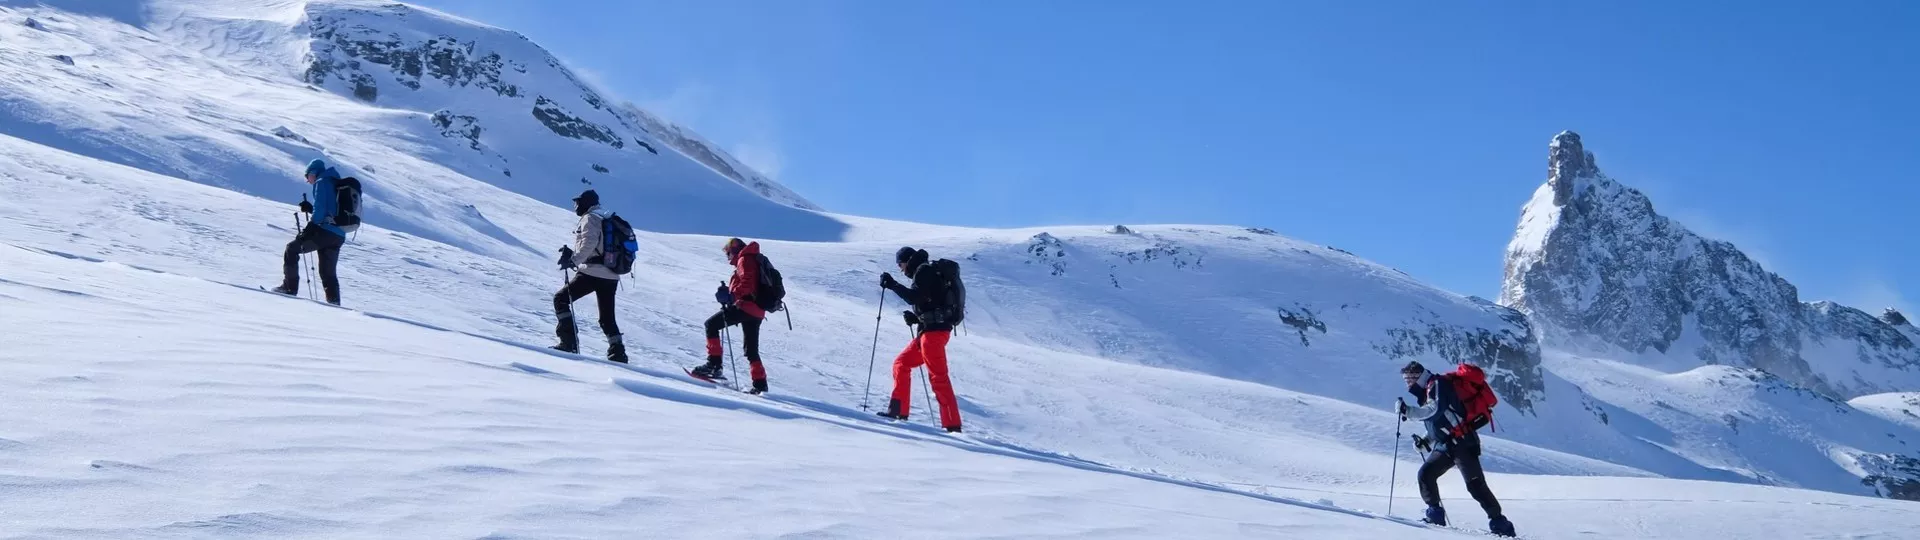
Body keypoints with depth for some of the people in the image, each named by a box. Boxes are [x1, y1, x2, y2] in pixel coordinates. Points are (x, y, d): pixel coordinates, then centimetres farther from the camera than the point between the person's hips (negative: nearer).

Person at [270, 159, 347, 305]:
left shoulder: (322, 182, -1)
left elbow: (320, 208, -14)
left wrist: (311, 226, -15)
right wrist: (310, 208, 22)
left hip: (324, 231, -8)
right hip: (339, 236, 8)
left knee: (292, 249, 7)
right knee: (328, 271, 13)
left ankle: (290, 288, 2)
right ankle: (334, 302, 4)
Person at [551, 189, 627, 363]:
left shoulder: (590, 218, -5)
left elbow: (589, 243, -21)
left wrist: (573, 259, -20)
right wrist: (573, 254, 19)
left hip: (592, 273, -8)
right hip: (611, 276, 8)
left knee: (560, 300, 2)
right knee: (607, 317, 15)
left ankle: (569, 341, -9)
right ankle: (617, 352, 7)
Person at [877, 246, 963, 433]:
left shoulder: (924, 271, -4)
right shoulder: (925, 274, 25)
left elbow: (913, 297, -18)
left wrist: (891, 284, -9)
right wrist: (915, 318, 12)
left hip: (934, 331, -10)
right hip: (930, 330, 10)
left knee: (938, 377, -14)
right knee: (901, 364, 15)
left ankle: (952, 425, -19)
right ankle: (898, 411, 16)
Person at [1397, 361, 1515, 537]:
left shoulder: (1437, 384, -6)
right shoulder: (1425, 393, 22)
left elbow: (1435, 410, -23)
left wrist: (1408, 411, -21)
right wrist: (1425, 441, 14)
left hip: (1462, 443, -9)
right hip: (1445, 445, 9)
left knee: (1475, 483, -11)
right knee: (1426, 474, -4)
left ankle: (1499, 523, -7)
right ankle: (1435, 514, -1)